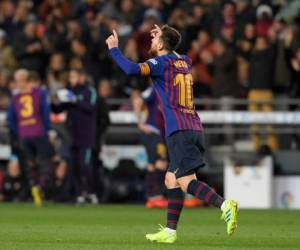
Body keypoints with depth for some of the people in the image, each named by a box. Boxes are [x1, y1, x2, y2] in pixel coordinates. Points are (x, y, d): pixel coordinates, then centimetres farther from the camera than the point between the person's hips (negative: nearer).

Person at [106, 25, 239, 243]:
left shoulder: (161, 63, -5)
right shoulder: (185, 62, 17)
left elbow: (132, 69, -20)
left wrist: (114, 48, -6)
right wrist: (165, 37, 42)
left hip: (179, 131, -8)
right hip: (194, 129, 8)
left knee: (187, 182, -14)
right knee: (171, 180, 14)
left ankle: (225, 205, -32)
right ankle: (170, 231, 14)